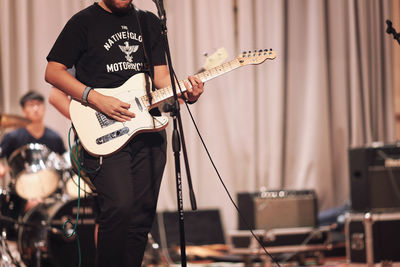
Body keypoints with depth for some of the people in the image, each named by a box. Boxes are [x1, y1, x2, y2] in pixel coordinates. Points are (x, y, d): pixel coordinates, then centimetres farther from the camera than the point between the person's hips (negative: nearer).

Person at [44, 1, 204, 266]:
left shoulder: (150, 22, 15)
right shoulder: (84, 22, 0)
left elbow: (161, 77, 14)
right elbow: (53, 71, -2)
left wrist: (186, 92, -8)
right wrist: (96, 99, -14)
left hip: (149, 129, 5)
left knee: (143, 214, 3)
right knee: (120, 206, -20)